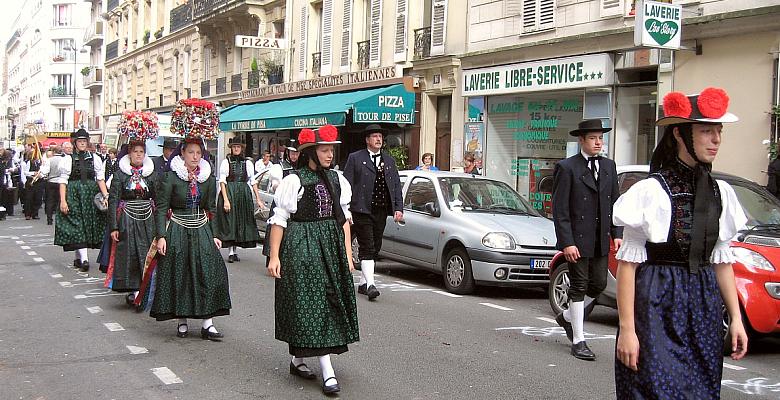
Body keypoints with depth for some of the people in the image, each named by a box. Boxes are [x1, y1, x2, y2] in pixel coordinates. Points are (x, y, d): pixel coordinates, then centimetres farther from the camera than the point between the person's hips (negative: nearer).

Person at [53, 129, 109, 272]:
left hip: (91, 195, 3)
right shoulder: (68, 159, -1)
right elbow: (63, 182, -4)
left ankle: (79, 257, 20)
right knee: (77, 225, -7)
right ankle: (84, 258, -12)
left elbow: (100, 179, 4)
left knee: (88, 225, 7)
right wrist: (63, 201, -12)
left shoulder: (94, 158, 6)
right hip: (73, 195, -3)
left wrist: (105, 196, -8)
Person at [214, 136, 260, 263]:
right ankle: (231, 252, 2)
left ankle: (235, 250, 15)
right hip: (229, 193, -3)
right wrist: (225, 199, -15)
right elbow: (222, 182, -6)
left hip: (244, 195, 3)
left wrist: (258, 199, 2)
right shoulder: (226, 162, -1)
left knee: (241, 220, 5)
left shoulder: (248, 163, 7)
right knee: (229, 220, -2)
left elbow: (253, 182, 7)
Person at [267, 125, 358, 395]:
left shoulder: (337, 180, 9)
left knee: (330, 302, 9)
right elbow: (279, 220, -7)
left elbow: (344, 218, 12)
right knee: (311, 304, -7)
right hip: (301, 248, -6)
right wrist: (274, 256, -11)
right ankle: (327, 372, -8)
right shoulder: (294, 181, -8)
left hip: (331, 247, 7)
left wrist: (347, 253, 7)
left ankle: (298, 360, 25)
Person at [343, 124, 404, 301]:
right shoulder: (355, 158, 1)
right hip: (362, 211, -5)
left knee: (375, 249, 9)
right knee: (367, 248, -11)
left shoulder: (389, 160, 16)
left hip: (381, 211, 5)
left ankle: (363, 283, 21)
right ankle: (370, 284, -15)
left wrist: (398, 208, 4)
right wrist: (345, 210, -10)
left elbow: (396, 185, 15)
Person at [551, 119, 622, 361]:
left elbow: (614, 203, 15)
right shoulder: (567, 168, -8)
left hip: (601, 241, 6)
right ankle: (578, 341, 9)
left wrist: (617, 234, 5)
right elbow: (559, 210, -11)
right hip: (577, 240, -6)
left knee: (599, 284, 9)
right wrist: (567, 243, -16)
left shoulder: (609, 166, 11)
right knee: (579, 287, 0)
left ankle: (568, 317, 34)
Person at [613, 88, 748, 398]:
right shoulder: (650, 192, -10)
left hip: (703, 307, 6)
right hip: (656, 306, -6)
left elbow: (721, 260, 14)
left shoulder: (721, 193, 8)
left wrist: (735, 317, 10)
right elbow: (628, 263, -11)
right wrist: (626, 329, -14)